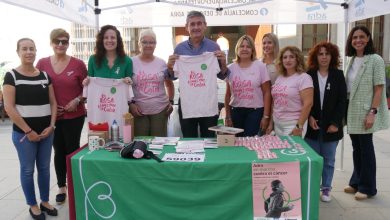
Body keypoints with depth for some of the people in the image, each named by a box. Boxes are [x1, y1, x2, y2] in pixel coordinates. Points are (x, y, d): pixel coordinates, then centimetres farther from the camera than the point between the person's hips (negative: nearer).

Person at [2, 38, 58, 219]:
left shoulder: (44, 75, 7)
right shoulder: (11, 76, -6)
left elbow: (53, 102, 9)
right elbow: (9, 107, -11)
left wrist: (51, 126, -4)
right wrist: (28, 131, -13)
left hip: (46, 131, 4)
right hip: (23, 132, -4)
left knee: (44, 167, 13)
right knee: (27, 169, 7)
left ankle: (45, 202, 29)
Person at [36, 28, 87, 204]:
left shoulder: (78, 64, -6)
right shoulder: (42, 63, 1)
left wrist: (77, 101, -13)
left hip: (74, 116, -2)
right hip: (51, 116, 2)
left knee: (72, 150, 6)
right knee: (59, 151, 13)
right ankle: (61, 187, 28)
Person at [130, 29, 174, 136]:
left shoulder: (161, 63, 6)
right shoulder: (132, 63, 0)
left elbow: (169, 84, 17)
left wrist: (171, 101, 7)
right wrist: (131, 103, -7)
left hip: (160, 109, 2)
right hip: (139, 110, -1)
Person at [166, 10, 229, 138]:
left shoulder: (213, 47, 1)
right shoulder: (179, 48, 3)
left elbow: (222, 76, 3)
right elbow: (172, 77, 8)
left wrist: (223, 63, -16)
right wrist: (169, 66, -12)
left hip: (209, 101, -1)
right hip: (186, 101, 1)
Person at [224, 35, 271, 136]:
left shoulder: (260, 66, -1)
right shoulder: (231, 68, 5)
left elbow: (267, 93, -1)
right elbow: (228, 95, 9)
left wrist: (266, 116, -6)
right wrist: (228, 117, 7)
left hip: (255, 111, -2)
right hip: (235, 111, 2)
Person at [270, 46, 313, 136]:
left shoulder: (304, 78, -8)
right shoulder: (279, 78, 11)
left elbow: (308, 103, -14)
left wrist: (299, 126, -17)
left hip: (292, 125, -6)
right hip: (277, 124, 6)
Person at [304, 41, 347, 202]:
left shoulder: (338, 75, 2)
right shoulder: (309, 75, 1)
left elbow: (342, 101, -1)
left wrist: (336, 123, -9)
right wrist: (309, 117, -11)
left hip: (331, 125, 1)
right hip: (312, 124, 0)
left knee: (328, 160, 9)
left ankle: (326, 188, 22)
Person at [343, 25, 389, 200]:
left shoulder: (375, 60, -9)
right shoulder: (352, 60, 10)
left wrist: (373, 112, -18)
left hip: (365, 113, -6)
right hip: (352, 113, 6)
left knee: (365, 148, 2)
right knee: (356, 148, 14)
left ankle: (367, 187, 15)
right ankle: (356, 182, 27)